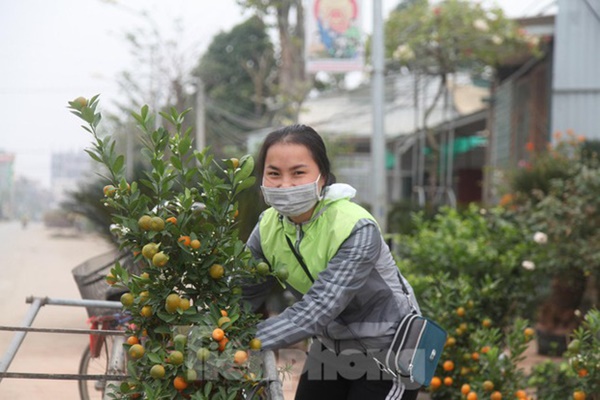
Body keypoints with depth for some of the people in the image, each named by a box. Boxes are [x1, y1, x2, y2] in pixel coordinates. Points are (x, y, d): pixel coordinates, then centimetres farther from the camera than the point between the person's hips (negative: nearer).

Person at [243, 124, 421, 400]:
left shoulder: (357, 229, -29)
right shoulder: (268, 227, -10)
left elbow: (317, 310, -37)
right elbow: (242, 295, -11)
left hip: (387, 352, -6)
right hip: (331, 350, 6)